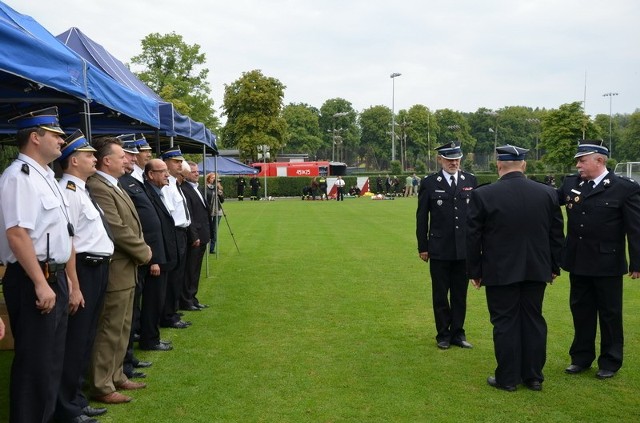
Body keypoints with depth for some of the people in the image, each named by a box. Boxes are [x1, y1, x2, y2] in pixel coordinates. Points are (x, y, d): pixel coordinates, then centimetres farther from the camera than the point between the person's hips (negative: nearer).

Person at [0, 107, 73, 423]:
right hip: (32, 281, -10)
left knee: (52, 359, 18)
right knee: (34, 362, -1)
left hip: (54, 277, 10)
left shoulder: (45, 176, 14)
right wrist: (40, 284, -25)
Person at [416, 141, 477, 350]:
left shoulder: (471, 181, 4)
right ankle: (443, 334, 22)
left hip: (464, 248, 2)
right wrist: (422, 247, -1)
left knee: (460, 294, 11)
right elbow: (422, 218, 0)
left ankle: (457, 333, 24)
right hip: (439, 249, -2)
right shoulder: (429, 183, -2)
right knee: (440, 295, 8)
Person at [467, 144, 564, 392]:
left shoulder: (482, 195, -11)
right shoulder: (547, 193, 0)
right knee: (533, 321, 13)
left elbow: (473, 237, -7)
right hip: (537, 270, 4)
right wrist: (554, 266, 17)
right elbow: (556, 234, 7)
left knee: (505, 323, 5)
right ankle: (533, 376, 23)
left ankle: (507, 378, 13)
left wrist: (474, 271, 3)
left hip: (500, 271, -4)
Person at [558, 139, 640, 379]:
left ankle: (610, 362, 24)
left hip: (607, 263, -4)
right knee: (581, 310, 14)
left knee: (609, 313, 9)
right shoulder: (570, 184, 3)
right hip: (578, 261, 5)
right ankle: (581, 357, 28)